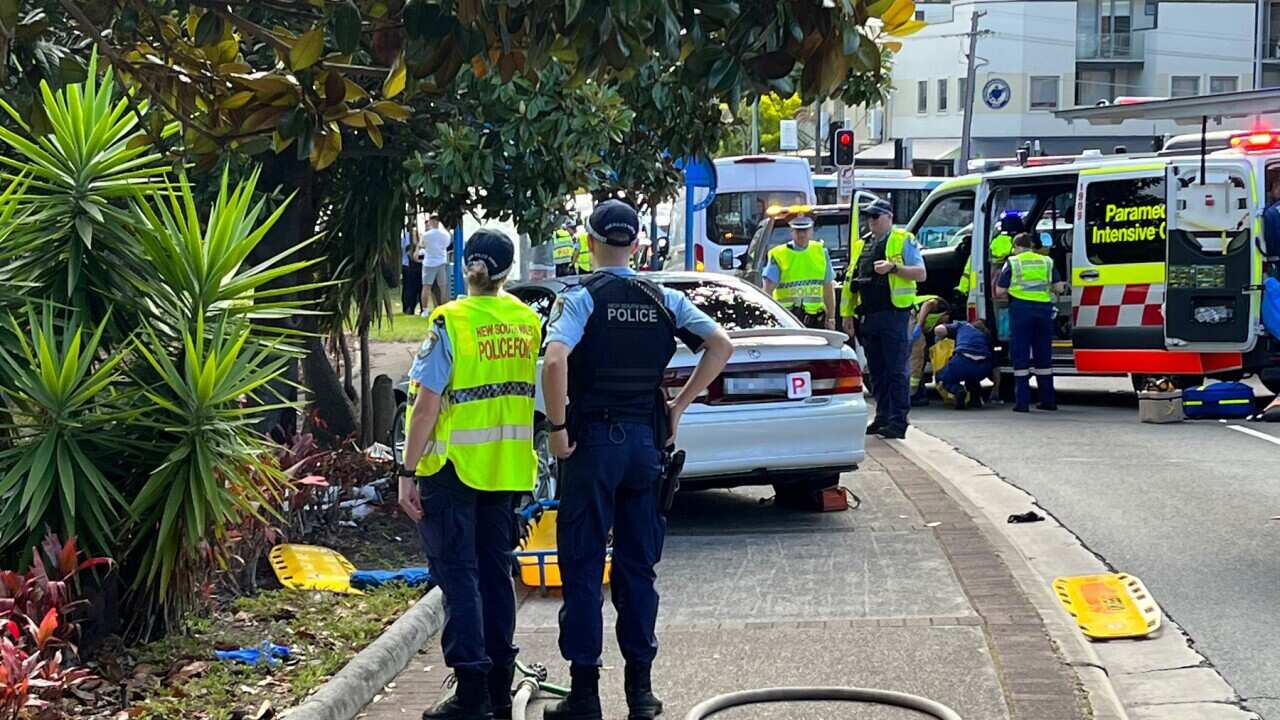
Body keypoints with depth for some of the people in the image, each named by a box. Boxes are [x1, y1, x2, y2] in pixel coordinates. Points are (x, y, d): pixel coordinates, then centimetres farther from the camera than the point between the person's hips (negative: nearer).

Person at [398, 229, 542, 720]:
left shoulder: (450, 323, -13)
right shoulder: (528, 322, 3)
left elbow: (427, 405, -15)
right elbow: (540, 394, 7)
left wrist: (408, 472, -11)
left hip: (454, 464, -5)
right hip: (508, 466, 5)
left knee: (458, 573, 0)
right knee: (496, 572, 14)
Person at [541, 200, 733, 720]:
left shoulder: (580, 298, -8)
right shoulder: (664, 300, 5)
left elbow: (555, 360, -24)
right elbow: (721, 346, 0)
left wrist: (557, 428, -14)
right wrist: (679, 405, 3)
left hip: (592, 440, -4)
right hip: (646, 440, 4)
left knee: (582, 569, 3)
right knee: (638, 569, 11)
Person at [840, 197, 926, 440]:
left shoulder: (903, 241, 1)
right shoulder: (862, 246, 19)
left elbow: (920, 274, -6)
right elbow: (851, 282, 23)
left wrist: (894, 267, -19)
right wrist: (848, 314, 17)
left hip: (893, 315, -7)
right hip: (869, 317, 7)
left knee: (896, 371, -8)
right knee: (877, 371, 11)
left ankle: (898, 422, -10)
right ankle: (882, 418, 17)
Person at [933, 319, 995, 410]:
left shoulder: (962, 326, 26)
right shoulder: (987, 334, 33)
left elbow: (939, 330, 12)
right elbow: (994, 366, 32)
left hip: (963, 362, -4)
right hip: (984, 368, 4)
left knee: (942, 377, 25)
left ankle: (958, 390, -5)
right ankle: (976, 397, 15)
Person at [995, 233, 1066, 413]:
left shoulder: (1013, 262, 3)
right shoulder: (1047, 261, 12)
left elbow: (1000, 292, 0)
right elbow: (1058, 288, 9)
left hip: (1021, 309, -3)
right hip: (1044, 309, 3)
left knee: (1020, 357, 1)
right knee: (1043, 356, 13)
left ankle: (1022, 402, -4)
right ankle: (1048, 400, 16)